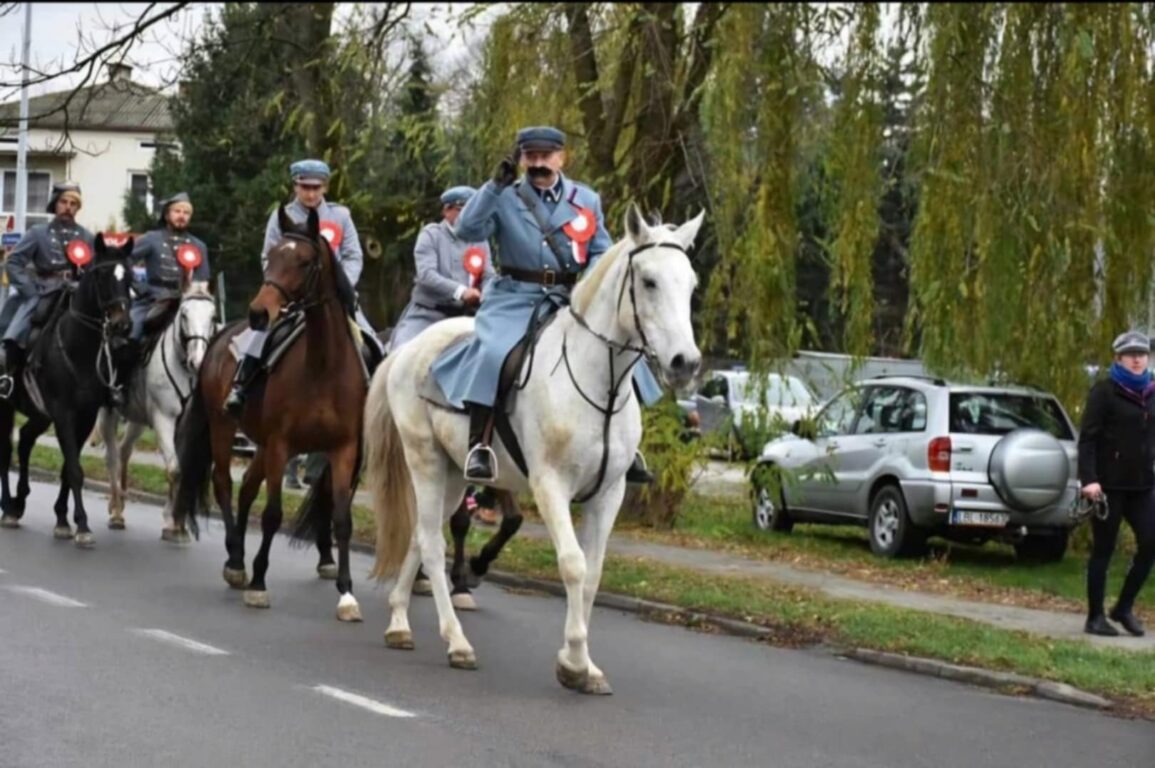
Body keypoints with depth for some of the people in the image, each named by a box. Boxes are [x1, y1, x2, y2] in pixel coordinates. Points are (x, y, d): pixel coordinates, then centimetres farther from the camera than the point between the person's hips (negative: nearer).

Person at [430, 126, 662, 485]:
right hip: (516, 297, -3)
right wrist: (496, 184, -15)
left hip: (571, 298, 3)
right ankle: (479, 445, -26)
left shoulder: (586, 199, 12)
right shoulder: (505, 199, 4)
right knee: (493, 352, -30)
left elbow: (602, 253, 11)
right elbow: (467, 229, -10)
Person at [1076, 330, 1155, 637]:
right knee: (1103, 550, 1)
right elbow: (1087, 438, -10)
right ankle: (1095, 617, 10)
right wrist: (1088, 479, -20)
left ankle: (1124, 607, 14)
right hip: (1109, 484, -5)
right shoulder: (1105, 391, -5)